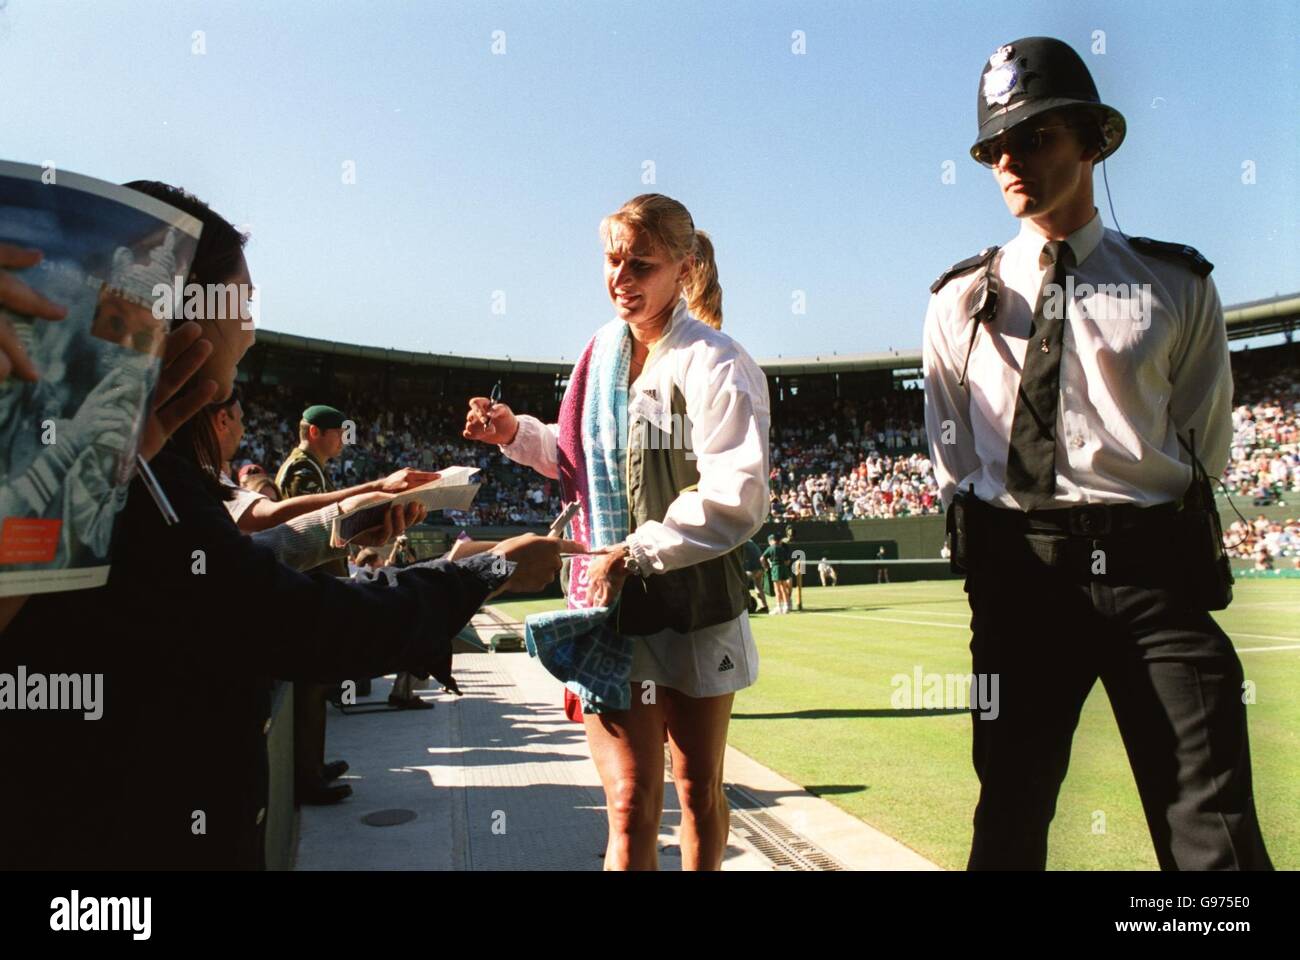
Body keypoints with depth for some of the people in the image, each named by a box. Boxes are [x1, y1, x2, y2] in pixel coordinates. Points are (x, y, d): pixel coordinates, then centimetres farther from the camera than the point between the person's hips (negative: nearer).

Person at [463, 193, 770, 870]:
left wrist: (634, 553, -22)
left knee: (699, 793, 15)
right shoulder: (604, 350, 7)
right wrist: (516, 433, 6)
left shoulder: (714, 364, -12)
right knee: (631, 810, 0)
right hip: (610, 604, 4)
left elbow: (736, 499, -22)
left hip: (694, 606, -3)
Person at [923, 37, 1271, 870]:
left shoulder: (1178, 286, 7)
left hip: (1149, 562, 0)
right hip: (1016, 572, 1)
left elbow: (1205, 447, 8)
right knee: (1011, 815, 10)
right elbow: (952, 459, 9)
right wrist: (992, 566, 3)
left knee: (1214, 831, 0)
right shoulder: (962, 300, 8)